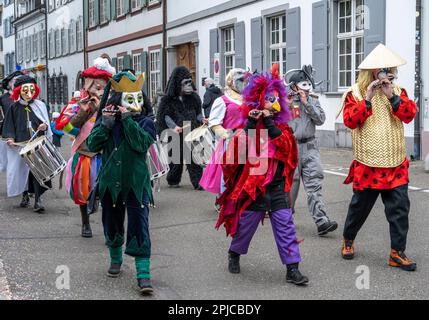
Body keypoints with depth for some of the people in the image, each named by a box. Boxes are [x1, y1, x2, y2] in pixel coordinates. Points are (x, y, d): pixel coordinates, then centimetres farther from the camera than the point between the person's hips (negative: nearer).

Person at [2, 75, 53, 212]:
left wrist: (45, 126, -11)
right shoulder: (14, 108, 4)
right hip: (21, 145, 1)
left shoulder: (40, 106, 5)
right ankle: (25, 195, 25)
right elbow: (9, 126, 6)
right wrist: (10, 138, -10)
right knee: (23, 170, 7)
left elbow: (46, 123, 11)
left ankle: (37, 199, -8)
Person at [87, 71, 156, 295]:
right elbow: (93, 145, -7)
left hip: (136, 183, -3)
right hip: (110, 182, 3)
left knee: (139, 226, -9)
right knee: (112, 223, 16)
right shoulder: (105, 120, 3)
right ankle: (116, 259, 41)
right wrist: (105, 125, -18)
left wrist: (127, 119, -21)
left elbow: (141, 144, -22)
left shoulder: (145, 122, -3)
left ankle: (143, 274, -8)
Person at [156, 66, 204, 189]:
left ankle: (198, 182, -4)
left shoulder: (193, 97, 11)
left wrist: (202, 120, -3)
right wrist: (173, 126, -17)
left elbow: (198, 112, 18)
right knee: (176, 157, 4)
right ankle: (173, 180, 22)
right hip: (176, 133, -2)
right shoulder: (168, 99, 2)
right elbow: (165, 115, -2)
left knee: (194, 157, -4)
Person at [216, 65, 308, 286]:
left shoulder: (281, 126, 7)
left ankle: (292, 269, 1)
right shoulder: (248, 125, -3)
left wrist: (270, 123, -15)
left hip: (277, 186, 3)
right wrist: (251, 124, -22)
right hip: (253, 185, -2)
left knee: (285, 226, -2)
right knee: (246, 224, 10)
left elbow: (286, 146, -13)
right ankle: (234, 254, 36)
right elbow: (240, 150, -19)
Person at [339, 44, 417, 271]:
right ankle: (348, 240, 33)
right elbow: (350, 121, -16)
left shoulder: (398, 91, 8)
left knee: (399, 208, -2)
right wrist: (368, 98, -22)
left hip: (395, 165, 3)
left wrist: (391, 96, -18)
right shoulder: (355, 93, -3)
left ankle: (397, 253, 5)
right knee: (360, 206, 9)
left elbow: (409, 115, -7)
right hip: (367, 165, -3)